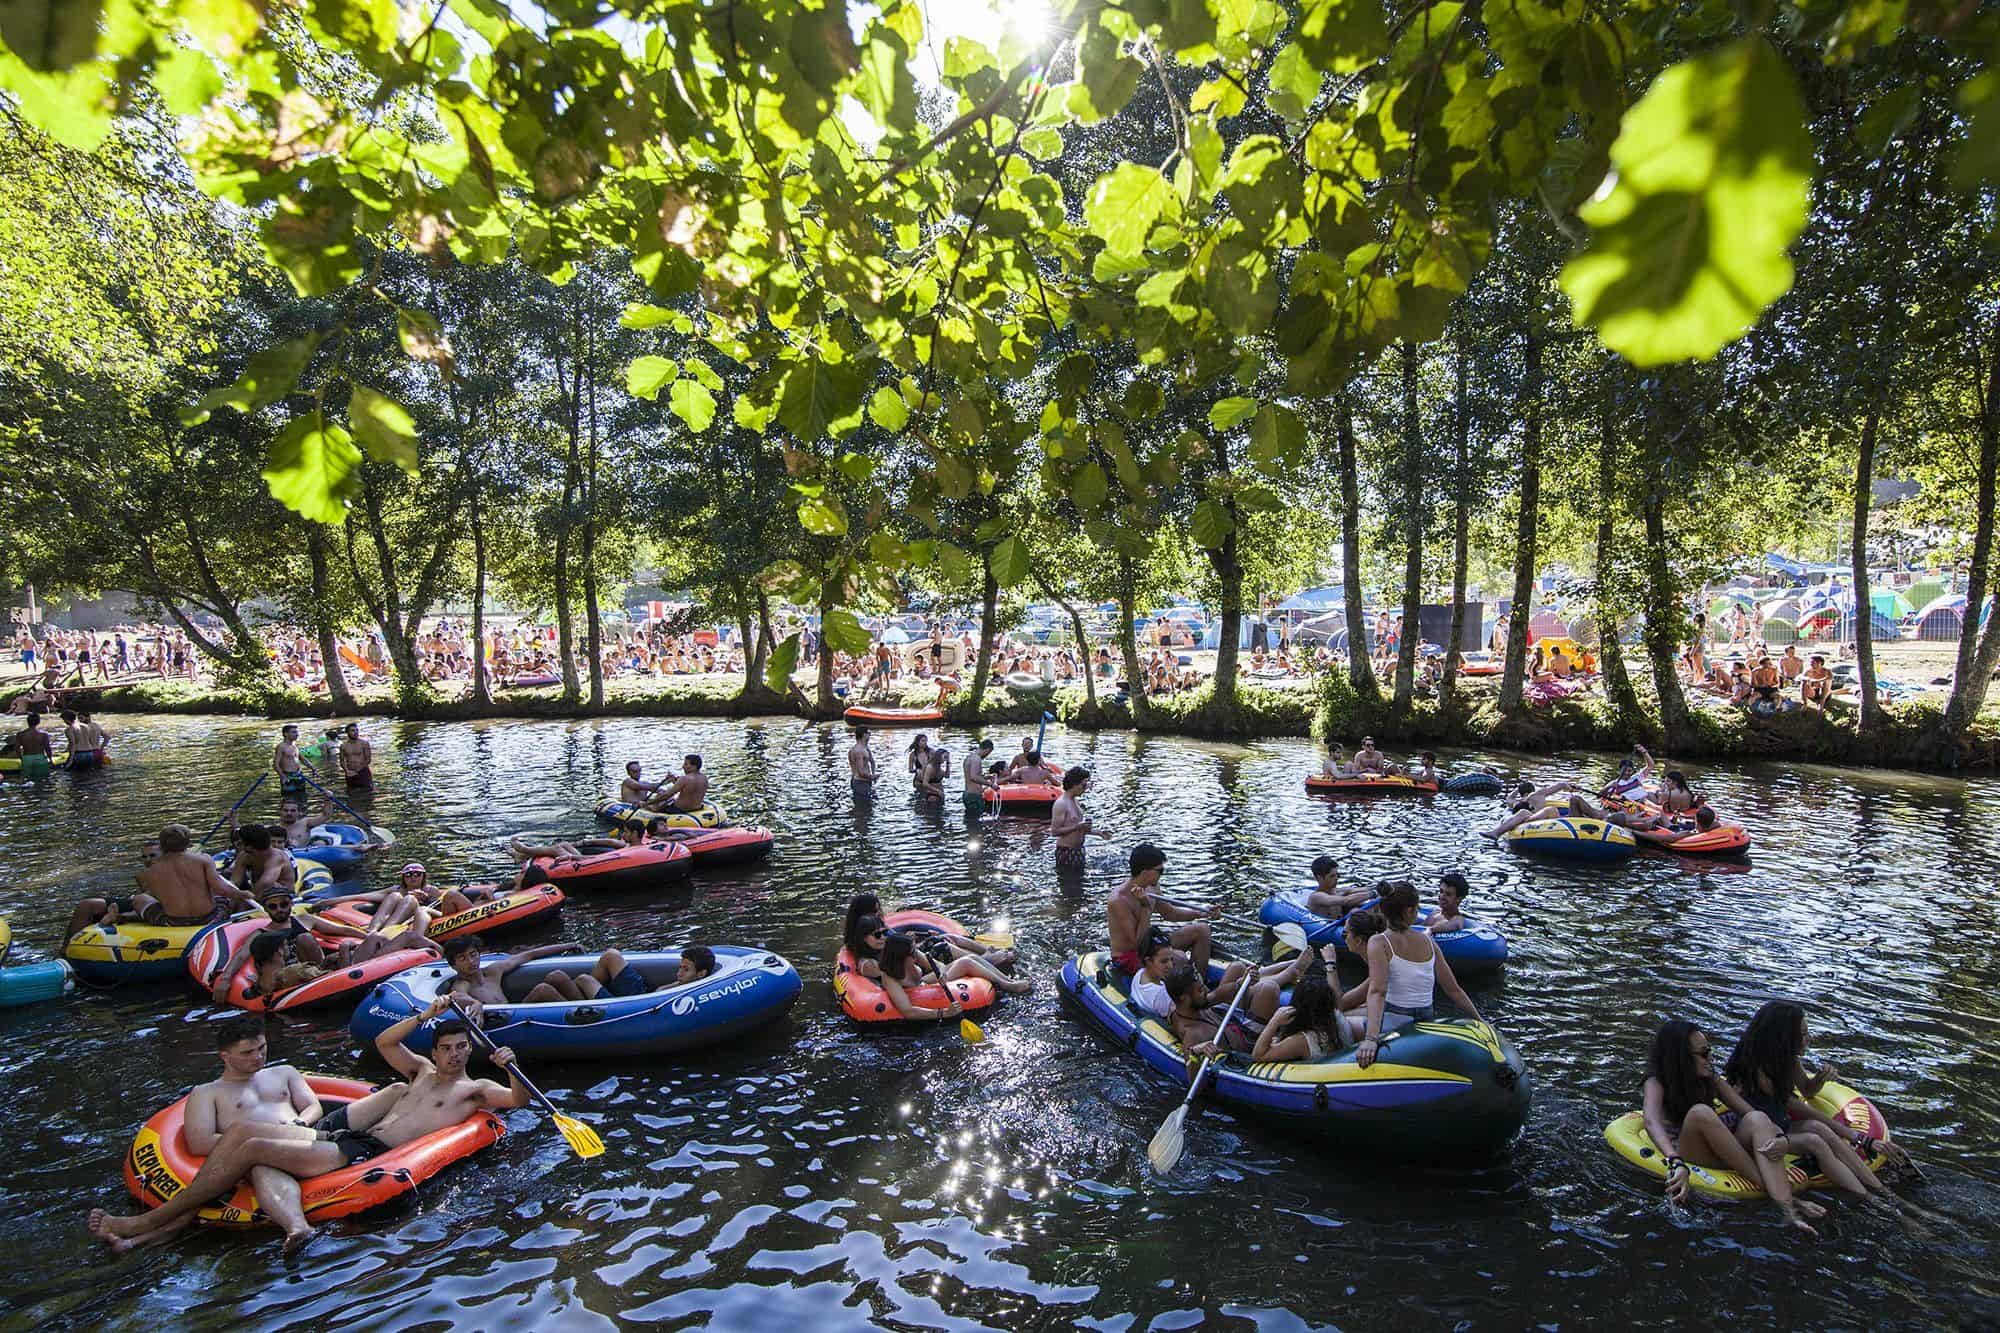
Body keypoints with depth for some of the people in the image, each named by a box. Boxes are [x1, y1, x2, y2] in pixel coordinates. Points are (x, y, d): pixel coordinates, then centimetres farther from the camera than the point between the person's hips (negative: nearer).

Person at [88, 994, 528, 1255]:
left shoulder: (474, 1088, 5)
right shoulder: (423, 1071, 26)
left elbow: (519, 1100, -8)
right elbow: (384, 1042, 28)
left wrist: (510, 1068, -25)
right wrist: (425, 1016, 16)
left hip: (367, 1153, -8)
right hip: (339, 1137, 8)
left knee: (255, 1148, -18)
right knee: (241, 1130, -8)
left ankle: (147, 1222, -7)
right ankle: (169, 1228, -13)